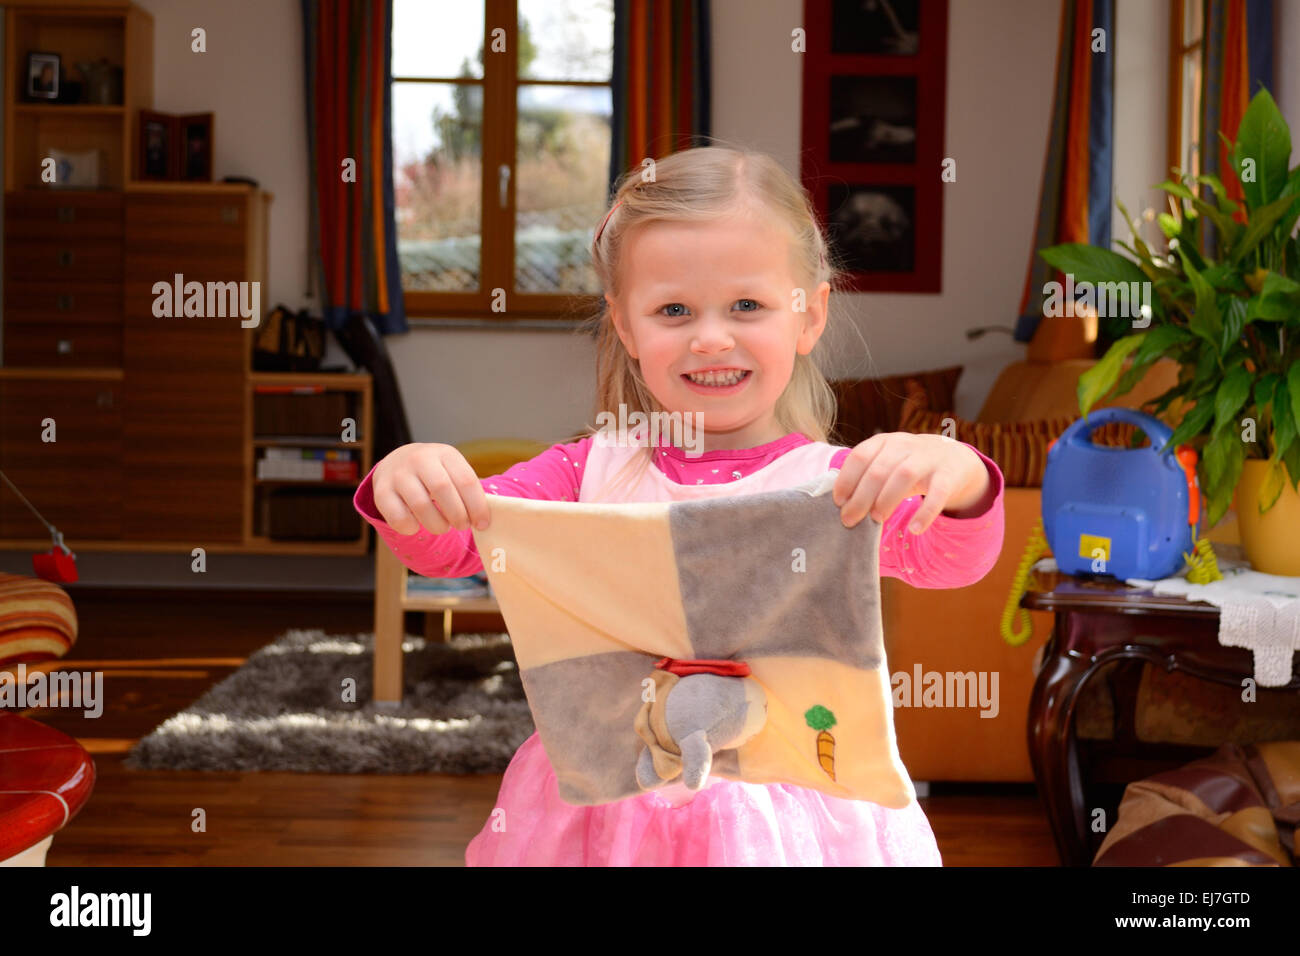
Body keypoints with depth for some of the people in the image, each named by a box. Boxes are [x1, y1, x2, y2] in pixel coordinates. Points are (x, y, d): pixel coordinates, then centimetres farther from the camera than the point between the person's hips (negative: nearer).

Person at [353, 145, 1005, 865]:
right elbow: (450, 543, -5)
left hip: (785, 818, -2)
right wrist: (405, 484, -28)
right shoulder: (592, 470, -1)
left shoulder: (838, 482, -9)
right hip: (597, 809, 2)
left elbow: (950, 559, -23)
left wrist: (959, 481, -46)